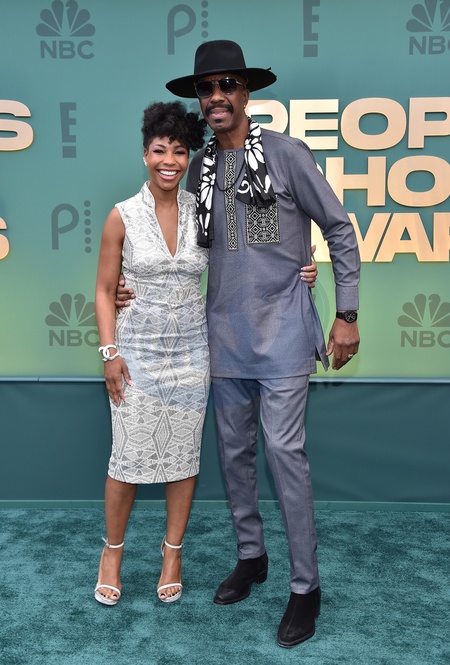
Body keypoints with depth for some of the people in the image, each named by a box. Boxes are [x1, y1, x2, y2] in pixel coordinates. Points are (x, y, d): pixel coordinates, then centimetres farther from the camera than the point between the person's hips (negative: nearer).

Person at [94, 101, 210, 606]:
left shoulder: (202, 211, 1)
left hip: (191, 350, 2)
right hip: (138, 350, -2)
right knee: (129, 457, 3)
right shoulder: (123, 216, -5)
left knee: (184, 455, 10)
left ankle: (173, 552, 30)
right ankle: (112, 551, 28)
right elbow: (104, 290, -1)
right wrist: (109, 351, -9)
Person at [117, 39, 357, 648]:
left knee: (284, 451, -5)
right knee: (234, 451, 13)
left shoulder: (286, 153, -5)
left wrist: (347, 314, -5)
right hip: (224, 333, 5)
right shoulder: (197, 168, 9)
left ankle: (306, 585, 12)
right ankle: (251, 557, 34)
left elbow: (339, 230, -2)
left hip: (281, 330, -5)